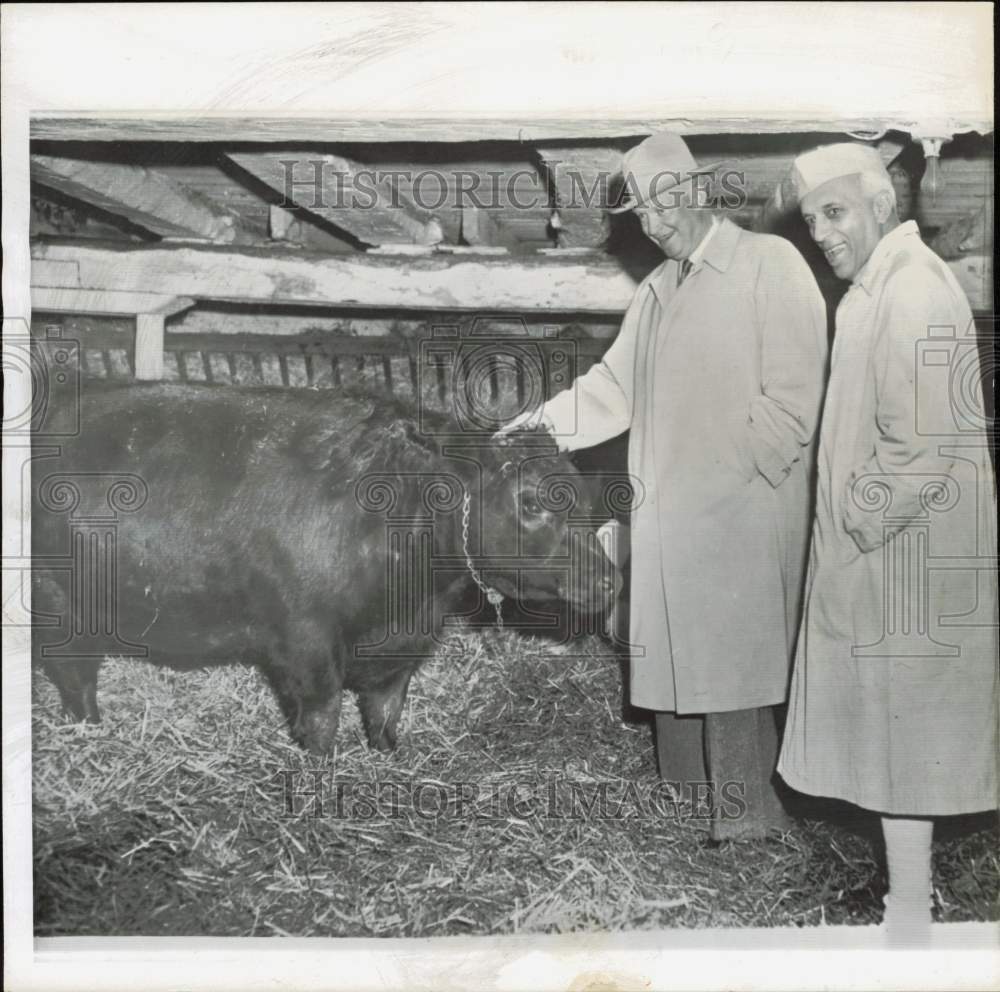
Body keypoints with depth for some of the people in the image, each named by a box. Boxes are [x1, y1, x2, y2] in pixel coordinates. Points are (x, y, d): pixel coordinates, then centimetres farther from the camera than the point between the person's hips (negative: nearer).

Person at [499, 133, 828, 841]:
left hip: (740, 513, -7)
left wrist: (740, 477, -14)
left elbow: (793, 393, -11)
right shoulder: (657, 289, 17)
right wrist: (547, 420, 2)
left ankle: (749, 810, 10)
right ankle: (688, 794, 26)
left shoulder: (770, 264, -5)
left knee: (730, 657, -3)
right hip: (667, 513, 7)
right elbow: (616, 384, 16)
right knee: (672, 655, 12)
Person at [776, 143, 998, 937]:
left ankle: (909, 917, 15)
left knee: (899, 744, 1)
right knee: (892, 741, 17)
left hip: (902, 566, -9)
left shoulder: (913, 291, -18)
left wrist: (853, 530, -15)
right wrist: (847, 529, 14)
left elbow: (923, 448, -24)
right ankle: (909, 893, 31)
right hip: (877, 556, 9)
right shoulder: (881, 286, 12)